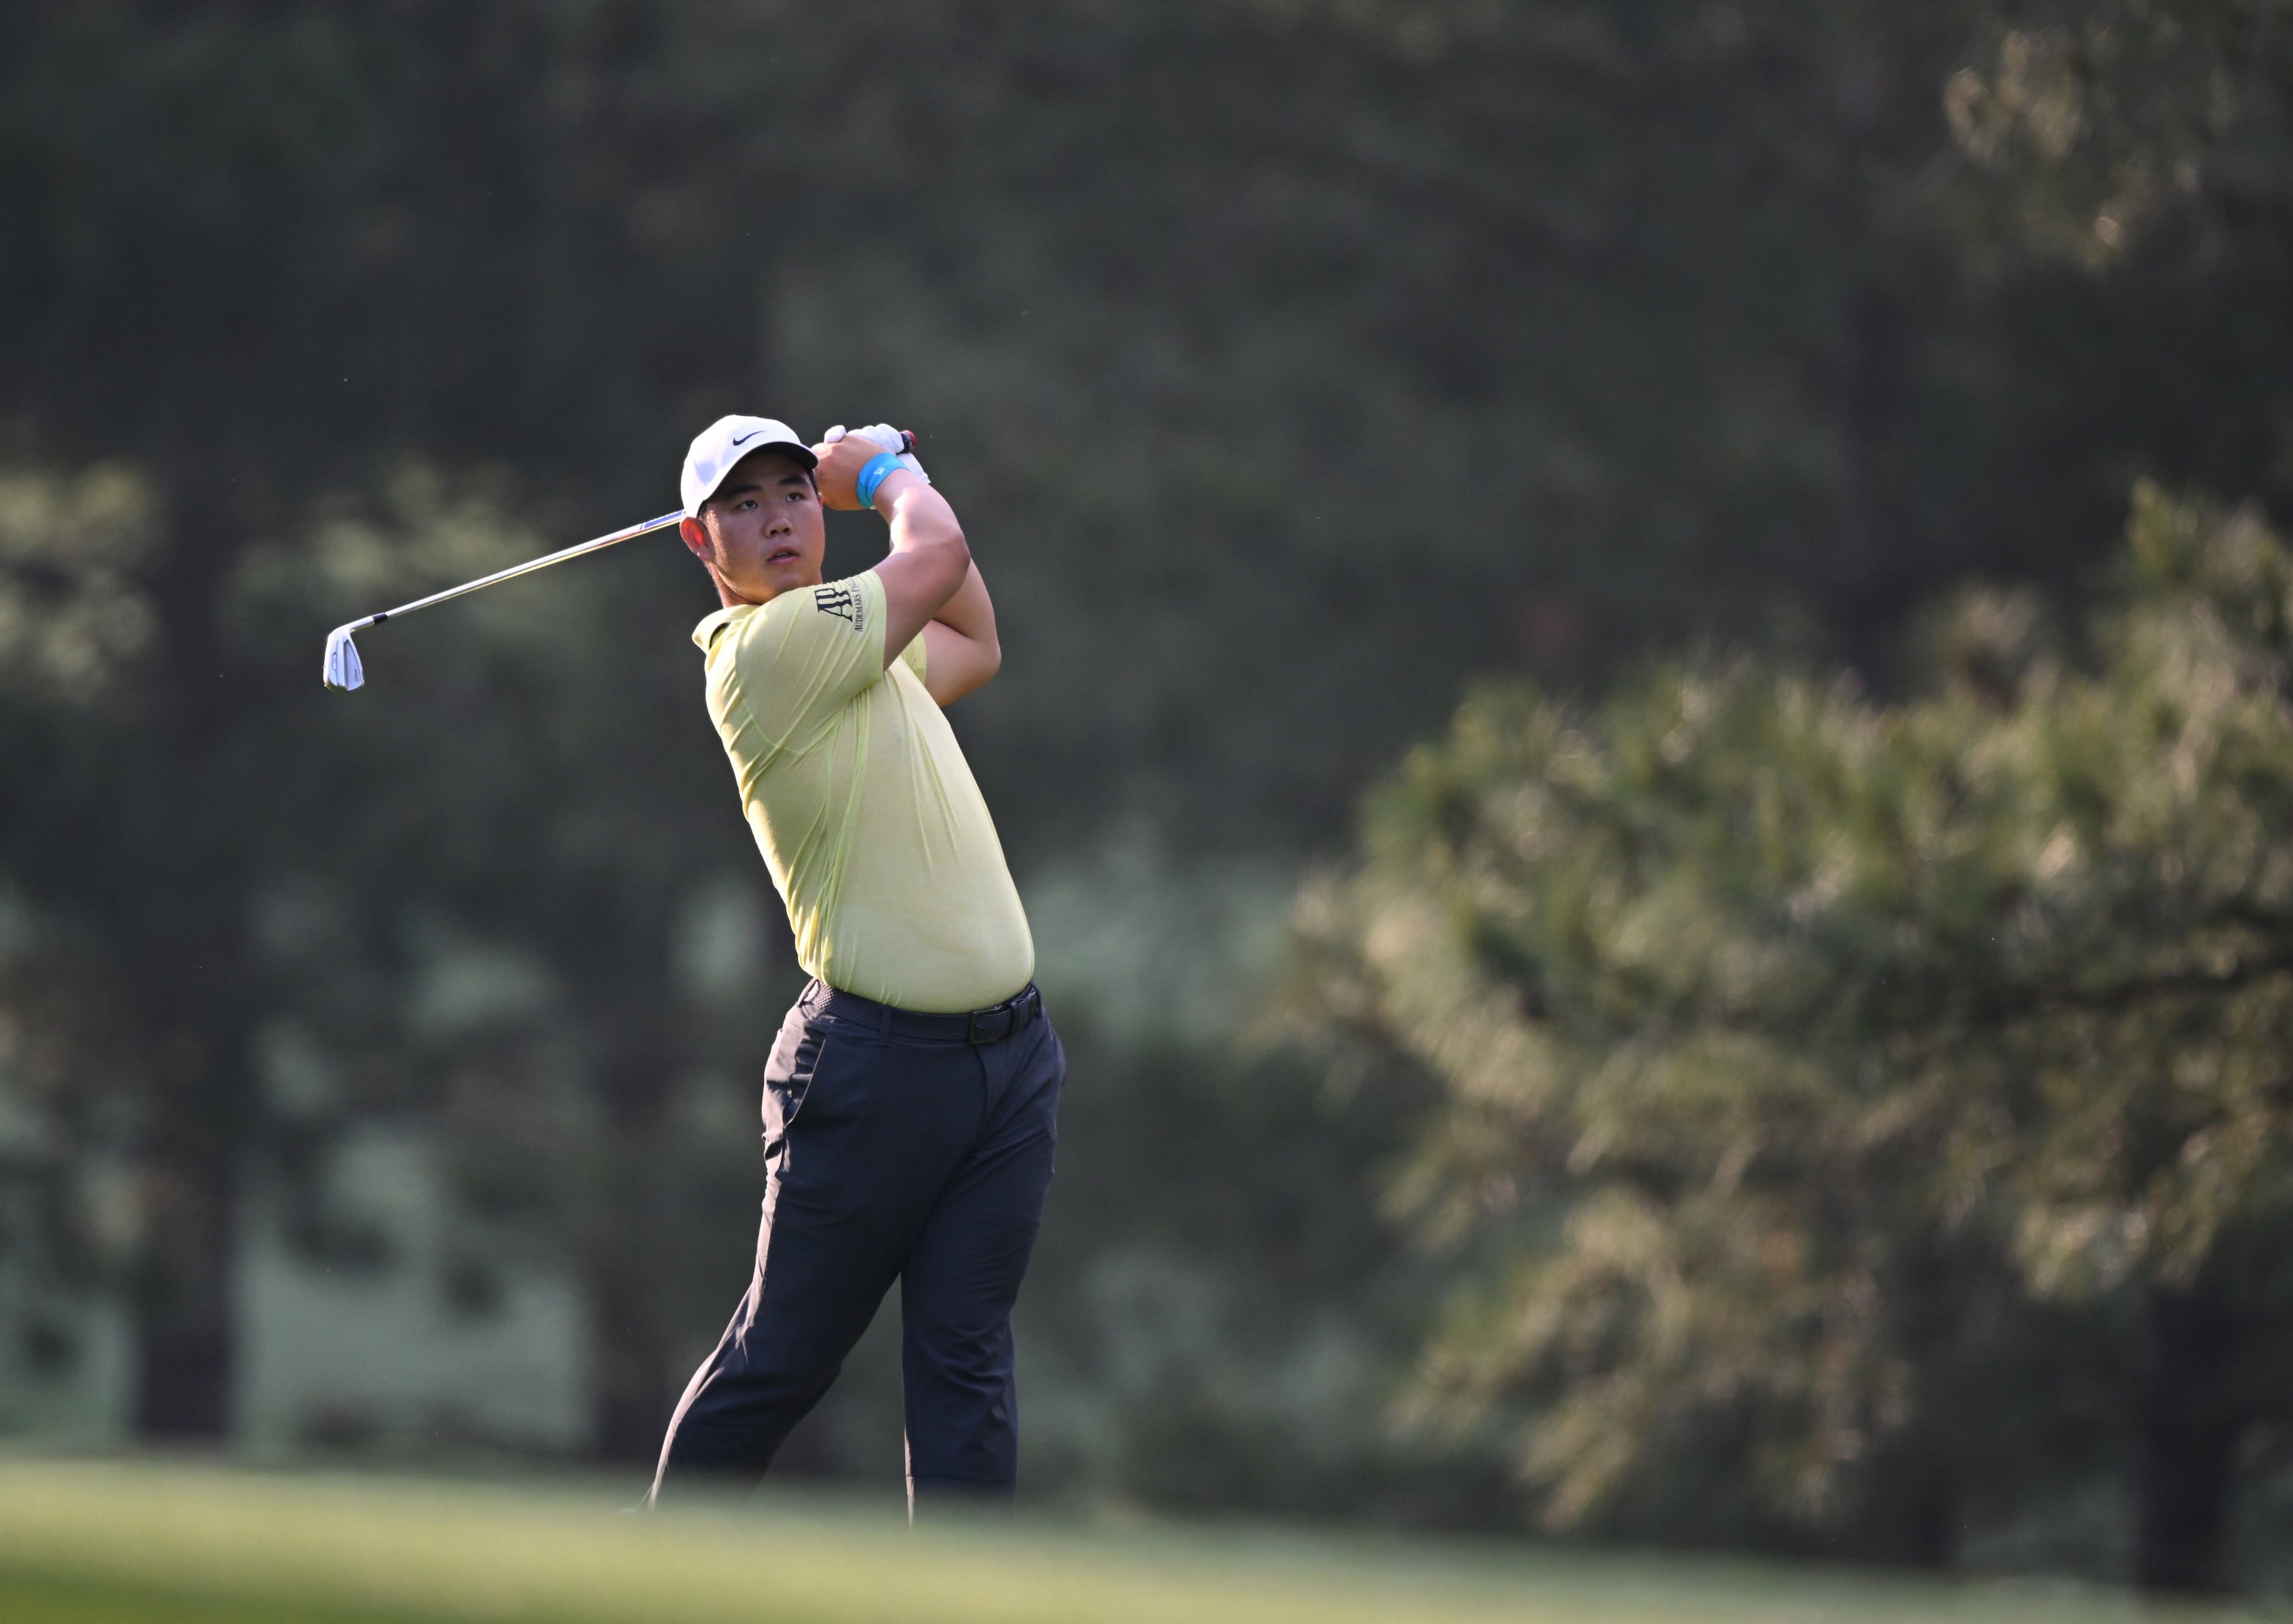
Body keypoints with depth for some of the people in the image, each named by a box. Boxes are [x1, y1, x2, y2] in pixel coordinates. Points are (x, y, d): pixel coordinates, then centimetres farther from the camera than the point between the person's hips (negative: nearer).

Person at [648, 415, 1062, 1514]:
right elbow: (937, 558, -13)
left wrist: (884, 480, 25)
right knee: (781, 1359, 2)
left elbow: (975, 643, 33)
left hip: (1008, 1051, 7)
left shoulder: (854, 645, 15)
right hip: (880, 1059, -7)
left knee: (963, 1356, 0)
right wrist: (890, 475, 8)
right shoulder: (772, 646, -14)